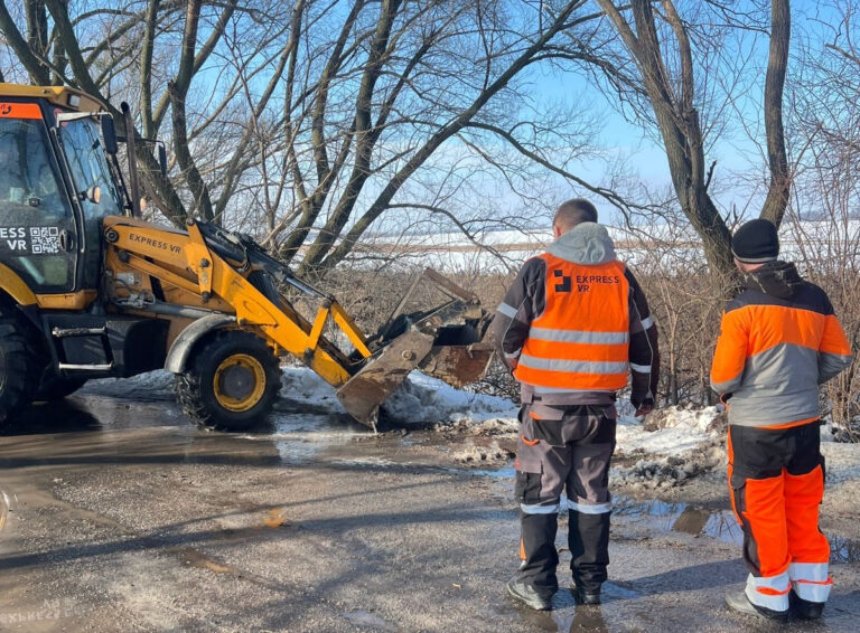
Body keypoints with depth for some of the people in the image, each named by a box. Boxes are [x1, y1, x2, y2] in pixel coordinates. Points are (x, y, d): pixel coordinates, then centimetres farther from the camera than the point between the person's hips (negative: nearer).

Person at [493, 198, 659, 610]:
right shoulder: (620, 275, 4)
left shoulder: (540, 269, -7)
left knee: (539, 492, 8)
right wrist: (644, 392, 24)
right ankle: (589, 582, 20)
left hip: (546, 404, -3)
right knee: (591, 494, 14)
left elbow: (505, 330, -5)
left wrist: (522, 369, 14)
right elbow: (644, 339, 10)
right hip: (599, 406, 3)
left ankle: (537, 583, 11)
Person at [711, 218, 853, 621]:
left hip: (757, 427, -5)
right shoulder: (815, 299, 1)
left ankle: (769, 597, 19)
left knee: (761, 512, 8)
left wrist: (724, 391, 8)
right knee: (803, 509, 17)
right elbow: (839, 357, 7)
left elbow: (723, 377, -14)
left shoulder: (742, 308, -16)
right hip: (805, 423, 5)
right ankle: (810, 594, 26)